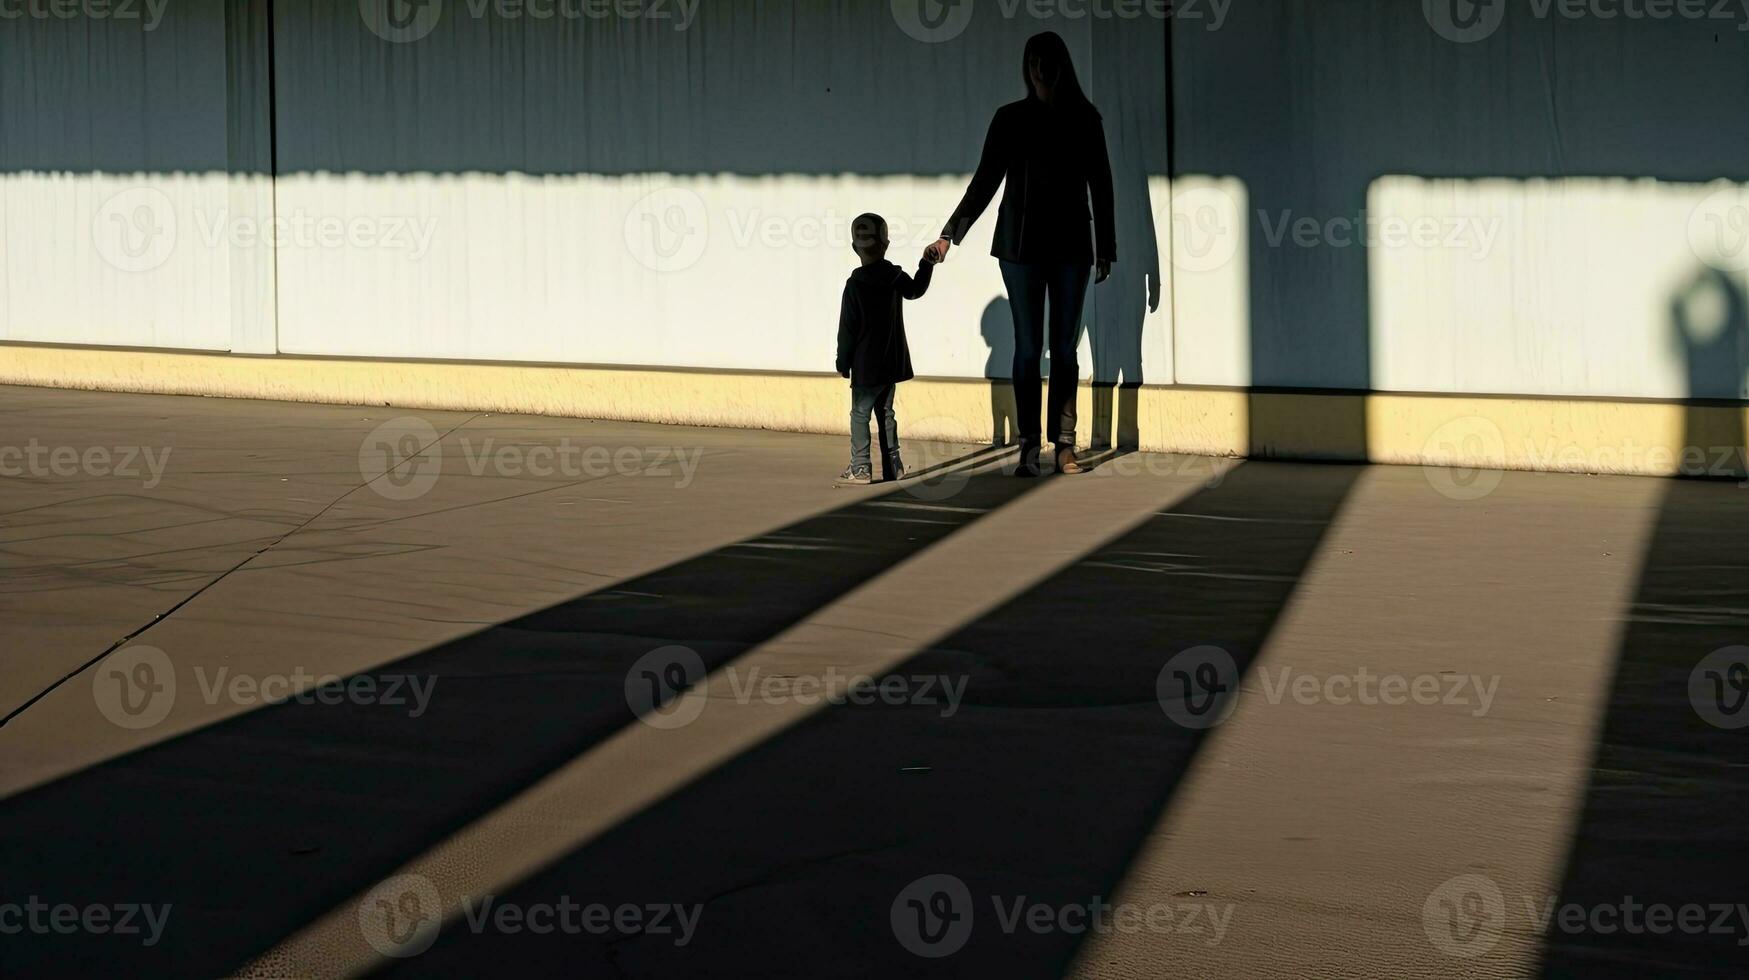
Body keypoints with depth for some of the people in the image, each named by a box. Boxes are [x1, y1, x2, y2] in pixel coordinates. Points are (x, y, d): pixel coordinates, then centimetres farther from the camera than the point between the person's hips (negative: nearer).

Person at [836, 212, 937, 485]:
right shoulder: (896, 278, 1)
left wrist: (843, 362, -5)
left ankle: (860, 468, -6)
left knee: (860, 414, -2)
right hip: (892, 362, 6)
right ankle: (893, 465, 16)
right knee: (885, 412, 15)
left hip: (866, 364, -6)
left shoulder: (855, 285, -14)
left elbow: (847, 329, -12)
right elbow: (916, 290, 24)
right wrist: (927, 265, 37)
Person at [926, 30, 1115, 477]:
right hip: (1022, 243, -1)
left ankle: (1064, 444, 2)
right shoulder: (1010, 118, 4)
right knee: (1028, 347, -3)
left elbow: (1100, 186, 9)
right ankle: (1029, 447, -2)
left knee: (1065, 348, 1)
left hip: (1071, 245, 1)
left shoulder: (1085, 118, 6)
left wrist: (1106, 249, 7)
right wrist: (950, 235, -2)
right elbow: (985, 182, 5)